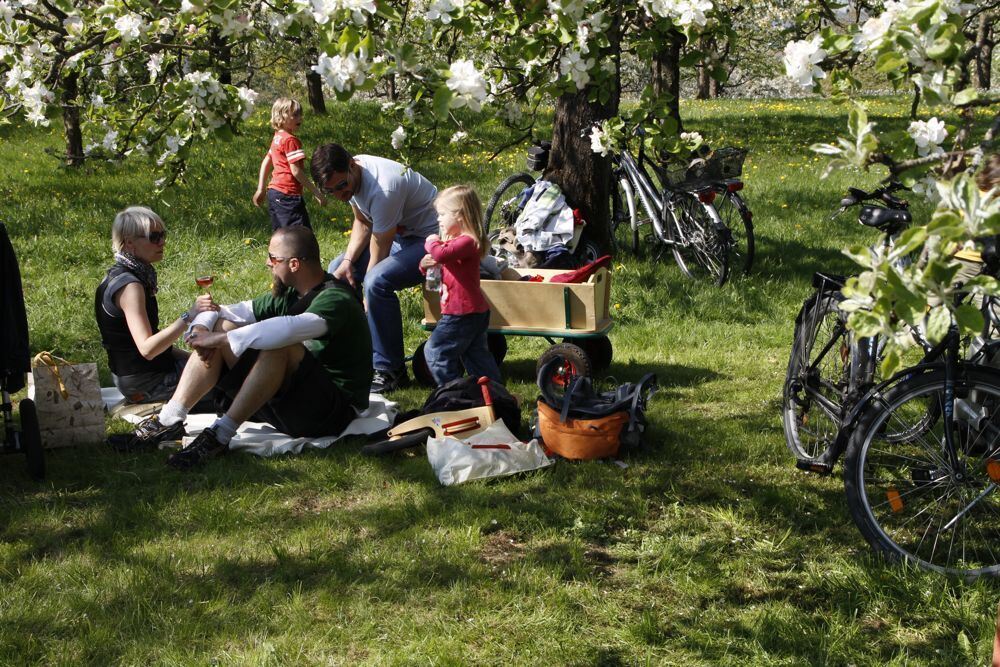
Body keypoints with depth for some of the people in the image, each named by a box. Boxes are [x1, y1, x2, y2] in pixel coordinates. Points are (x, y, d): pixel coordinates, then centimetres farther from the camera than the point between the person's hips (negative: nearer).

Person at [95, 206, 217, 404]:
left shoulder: (119, 276, 8)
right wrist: (188, 316, -34)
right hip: (143, 383, -10)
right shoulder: (129, 286, -23)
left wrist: (189, 357, 6)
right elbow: (147, 349, -31)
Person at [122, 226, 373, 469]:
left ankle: (221, 434, -27)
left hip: (335, 412, -8)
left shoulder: (336, 299, -18)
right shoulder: (289, 293, 9)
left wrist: (221, 338, -31)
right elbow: (231, 311, 8)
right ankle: (169, 419, -11)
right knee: (223, 326, -1)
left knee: (279, 345, -35)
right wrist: (201, 328, -14)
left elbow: (289, 328, -38)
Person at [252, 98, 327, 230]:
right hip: (288, 195, -10)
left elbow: (265, 162, 21)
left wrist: (260, 189, 26)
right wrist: (316, 192, -16)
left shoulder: (277, 137, 14)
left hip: (274, 191, 10)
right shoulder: (291, 140, -14)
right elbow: (296, 171, -19)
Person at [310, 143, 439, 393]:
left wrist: (366, 307, -20)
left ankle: (389, 370, -20)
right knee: (337, 271, 9)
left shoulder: (383, 189, -32)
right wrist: (348, 261, -6)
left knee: (378, 281, -32)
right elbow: (362, 223, 10)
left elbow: (379, 251, -26)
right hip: (400, 234, 10)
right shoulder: (349, 177, -5)